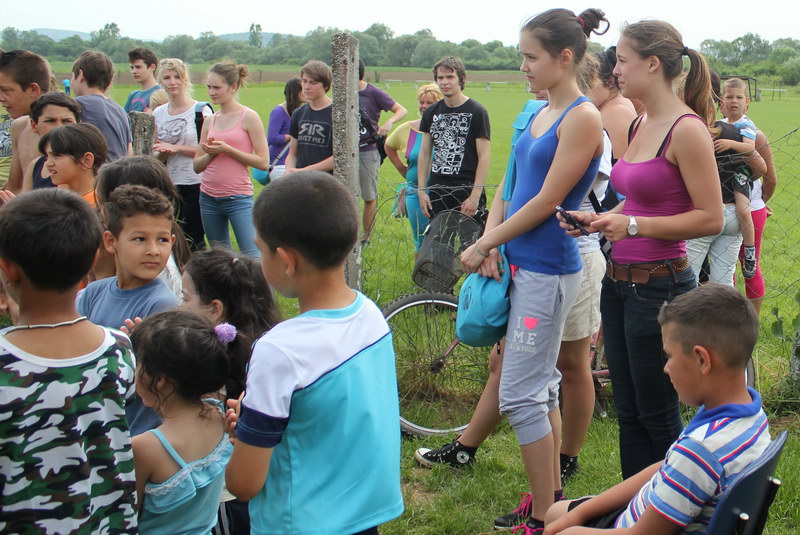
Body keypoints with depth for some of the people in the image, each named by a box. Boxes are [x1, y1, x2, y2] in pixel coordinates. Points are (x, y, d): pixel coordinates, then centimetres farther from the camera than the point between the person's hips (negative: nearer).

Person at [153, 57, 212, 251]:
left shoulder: (201, 110, -4)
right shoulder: (158, 114, 11)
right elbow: (158, 156, 16)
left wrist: (176, 148, -14)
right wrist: (162, 153, -7)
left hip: (195, 184, -4)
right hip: (169, 185, 5)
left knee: (192, 242, -2)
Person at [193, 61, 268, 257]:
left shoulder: (248, 117, -5)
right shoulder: (210, 121, 11)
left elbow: (263, 162, -11)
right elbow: (197, 166, 13)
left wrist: (227, 149, -16)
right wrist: (210, 153, -7)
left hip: (238, 197, -6)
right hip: (209, 198, 6)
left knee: (253, 258, -12)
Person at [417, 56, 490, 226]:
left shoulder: (476, 112, -4)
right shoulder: (431, 113, 11)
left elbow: (484, 157, -7)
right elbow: (424, 154, 15)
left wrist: (475, 195, -14)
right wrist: (421, 190, 7)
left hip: (467, 191, -5)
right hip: (437, 191, 5)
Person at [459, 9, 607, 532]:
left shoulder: (583, 118, -14)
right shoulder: (540, 114, 12)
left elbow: (546, 201, -17)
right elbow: (510, 183, 14)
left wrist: (483, 246, -10)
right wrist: (492, 237, -4)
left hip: (547, 271, -9)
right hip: (521, 264, 9)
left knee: (522, 395, -5)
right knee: (542, 386, 16)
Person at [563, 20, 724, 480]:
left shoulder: (687, 129, -15)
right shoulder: (642, 125, 11)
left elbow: (711, 218, -18)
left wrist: (634, 225, -21)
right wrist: (599, 220, 8)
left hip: (660, 286, -9)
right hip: (620, 282, 9)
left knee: (657, 416, 5)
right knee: (628, 411, 16)